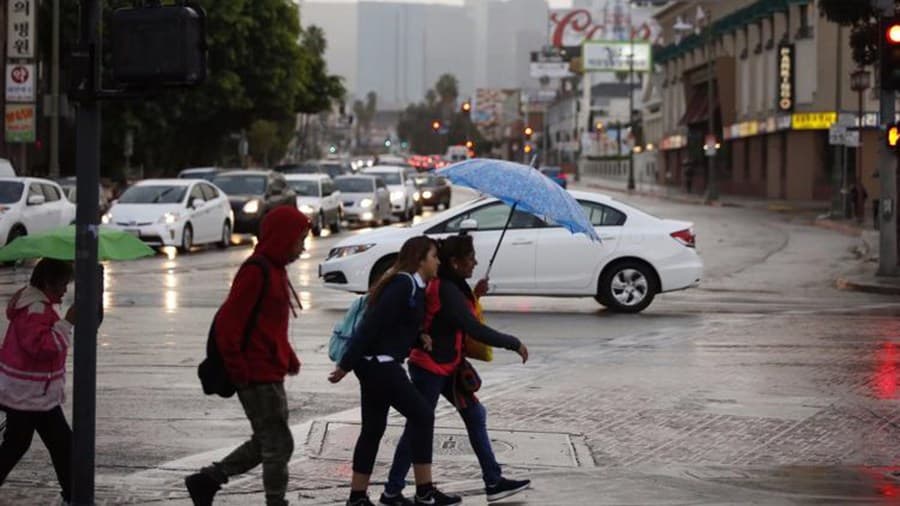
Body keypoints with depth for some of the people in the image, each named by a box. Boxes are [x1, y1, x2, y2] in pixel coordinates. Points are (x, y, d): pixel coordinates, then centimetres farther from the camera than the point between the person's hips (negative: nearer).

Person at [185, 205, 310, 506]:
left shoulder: (274, 270, 14)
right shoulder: (256, 272, -17)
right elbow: (227, 323, -21)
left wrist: (289, 358, 14)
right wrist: (238, 369, -19)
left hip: (270, 374, 10)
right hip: (258, 376, -10)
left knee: (266, 443, 16)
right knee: (278, 445, -4)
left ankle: (207, 480, 22)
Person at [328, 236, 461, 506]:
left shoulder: (413, 286, 15)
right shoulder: (404, 284, -15)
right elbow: (372, 324, -20)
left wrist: (419, 340, 5)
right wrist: (345, 364, -21)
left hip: (376, 364, 10)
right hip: (379, 363, -10)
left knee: (373, 429, 12)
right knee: (422, 415, -6)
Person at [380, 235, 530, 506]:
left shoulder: (446, 285, 7)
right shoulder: (447, 291, -23)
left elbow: (459, 316, 17)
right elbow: (477, 330, -26)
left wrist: (474, 295, 3)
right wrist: (514, 344, -17)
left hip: (445, 365, 10)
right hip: (431, 367, -10)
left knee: (474, 415, 12)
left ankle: (493, 482, 16)